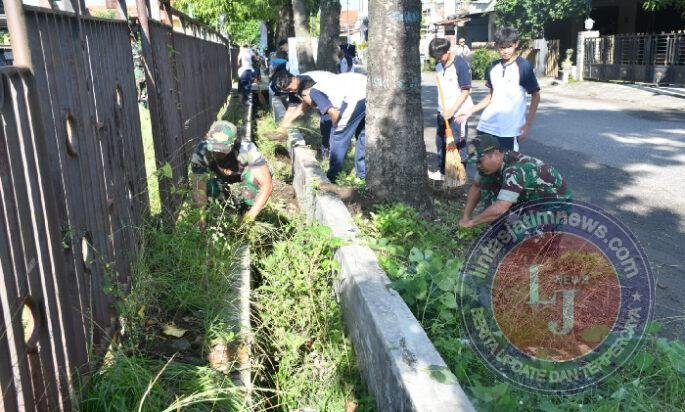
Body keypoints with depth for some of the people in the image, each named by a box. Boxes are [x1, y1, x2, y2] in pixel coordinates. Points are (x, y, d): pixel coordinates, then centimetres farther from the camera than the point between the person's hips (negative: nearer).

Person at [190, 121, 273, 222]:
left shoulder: (247, 149, -41)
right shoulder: (201, 151, -37)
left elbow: (267, 184, -40)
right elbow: (199, 188, -35)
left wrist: (251, 215, -47)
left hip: (244, 172, -3)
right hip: (218, 176, 3)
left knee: (252, 175, -35)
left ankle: (246, 210, -10)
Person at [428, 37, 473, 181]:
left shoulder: (460, 64, -16)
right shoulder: (439, 64, 5)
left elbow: (466, 91, -16)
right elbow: (441, 86, 9)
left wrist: (452, 110, -19)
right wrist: (444, 109, -3)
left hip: (458, 111, -7)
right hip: (443, 110, 8)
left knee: (457, 145, -1)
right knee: (441, 142, 16)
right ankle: (443, 171, 31)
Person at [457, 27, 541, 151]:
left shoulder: (523, 67, -4)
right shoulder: (493, 67, 12)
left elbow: (535, 96, -2)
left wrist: (527, 125, -9)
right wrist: (470, 111, 14)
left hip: (509, 130, -5)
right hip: (486, 126, 5)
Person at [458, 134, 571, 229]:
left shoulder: (515, 170, -35)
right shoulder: (493, 163, -10)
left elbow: (499, 209, -41)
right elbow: (476, 187, 5)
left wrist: (471, 222, -29)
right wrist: (466, 216, -3)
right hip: (530, 197, 9)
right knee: (486, 182, -8)